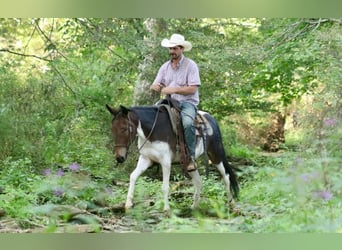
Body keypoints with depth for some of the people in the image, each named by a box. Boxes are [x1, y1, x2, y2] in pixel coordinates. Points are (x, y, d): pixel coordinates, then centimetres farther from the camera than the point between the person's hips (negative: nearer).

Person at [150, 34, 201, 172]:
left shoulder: (190, 65, -2)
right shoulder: (165, 67, 14)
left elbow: (193, 89, -11)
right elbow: (154, 86, 13)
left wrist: (173, 89, -19)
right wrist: (155, 87, -13)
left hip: (187, 102, -5)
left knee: (187, 123, -36)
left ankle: (191, 157, -26)